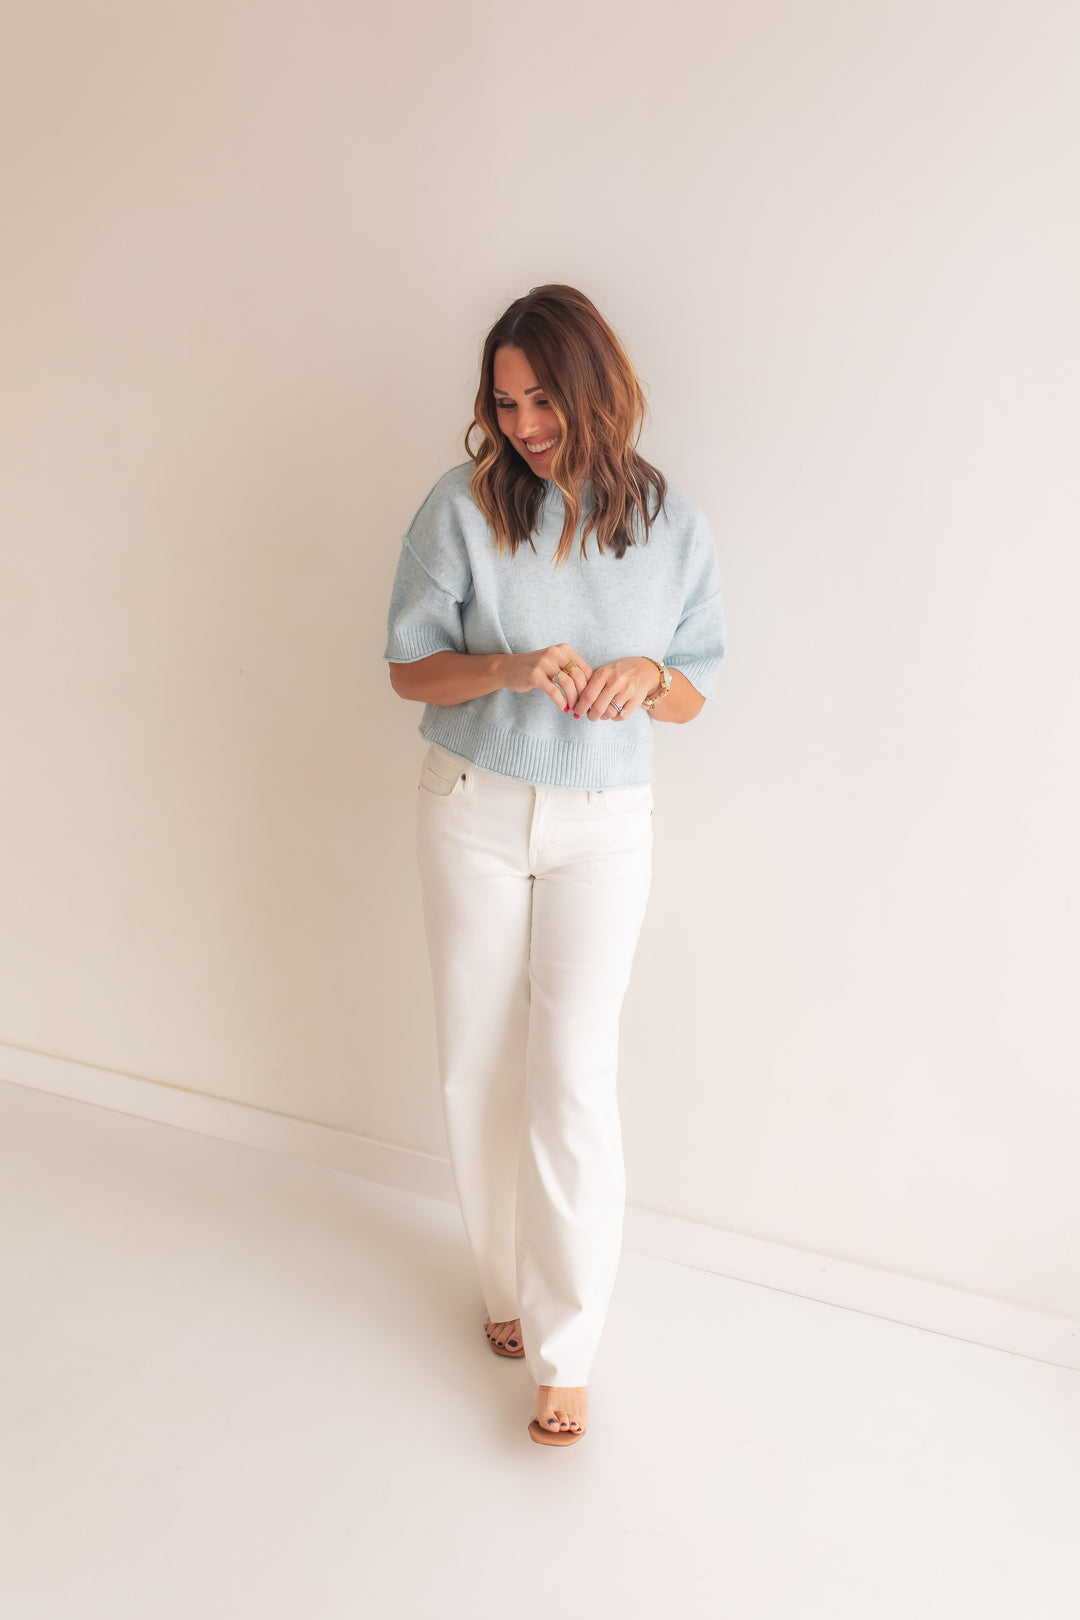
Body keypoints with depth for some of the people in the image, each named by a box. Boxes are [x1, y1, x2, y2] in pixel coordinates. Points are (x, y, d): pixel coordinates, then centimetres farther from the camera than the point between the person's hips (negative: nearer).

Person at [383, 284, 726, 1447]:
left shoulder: (670, 524, -2)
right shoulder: (463, 507, -6)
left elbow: (694, 694, 4)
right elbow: (408, 667, -3)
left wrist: (646, 675, -19)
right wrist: (513, 666, -22)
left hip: (605, 826, 0)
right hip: (473, 810, 1)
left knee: (572, 1073, -5)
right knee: (476, 1065, 8)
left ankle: (565, 1350, 9)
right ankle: (508, 1282, 32)